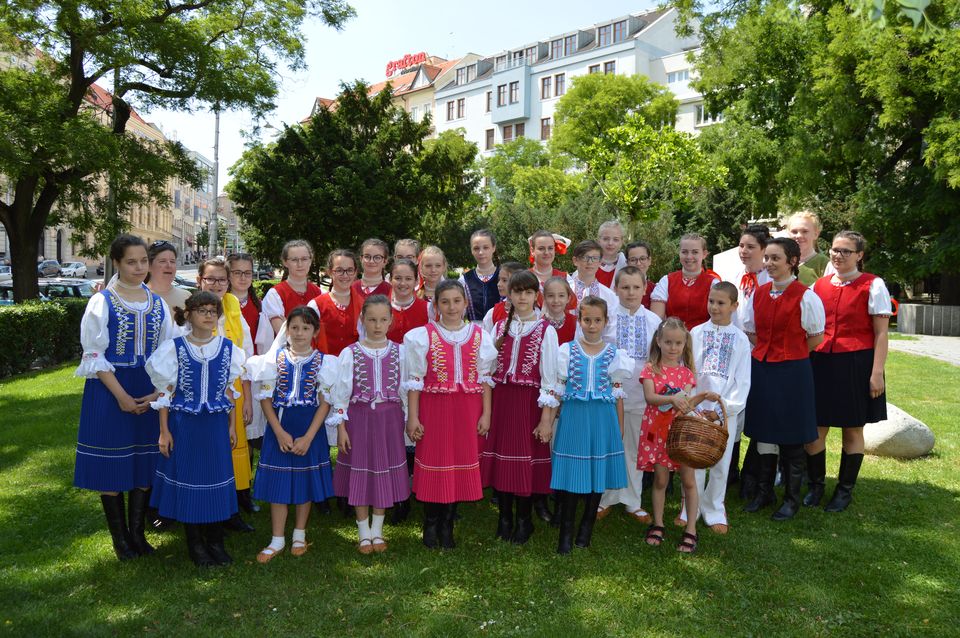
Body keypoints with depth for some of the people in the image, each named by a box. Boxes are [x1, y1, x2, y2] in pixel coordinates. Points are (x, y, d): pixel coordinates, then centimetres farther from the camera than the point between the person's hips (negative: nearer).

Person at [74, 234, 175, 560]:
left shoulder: (158, 303, 6)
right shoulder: (102, 302, -5)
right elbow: (94, 355, -9)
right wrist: (122, 396, -14)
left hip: (150, 392, 4)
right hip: (111, 390, -3)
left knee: (145, 462, 8)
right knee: (112, 462, 4)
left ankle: (137, 532, 23)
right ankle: (120, 537, 20)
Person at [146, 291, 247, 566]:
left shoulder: (228, 348, 2)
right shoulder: (174, 348, -5)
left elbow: (231, 390, 8)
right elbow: (165, 391, -3)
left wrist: (232, 425, 7)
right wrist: (164, 431, -4)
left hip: (216, 424, 2)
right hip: (184, 423, -2)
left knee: (216, 480, 8)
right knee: (188, 479, 5)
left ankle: (215, 541, 22)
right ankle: (195, 543, 20)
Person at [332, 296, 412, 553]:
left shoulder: (399, 352, 0)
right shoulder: (350, 353, -4)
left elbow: (406, 391, 4)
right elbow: (341, 393, -2)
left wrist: (409, 422, 3)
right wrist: (341, 427, -5)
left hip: (390, 419, 1)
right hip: (359, 418, -1)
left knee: (385, 472, 9)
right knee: (361, 473, 6)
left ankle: (377, 530, 27)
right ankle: (364, 533, 23)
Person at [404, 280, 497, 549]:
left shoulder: (479, 336, 5)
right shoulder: (422, 336, -1)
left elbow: (485, 378, 5)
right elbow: (415, 380, -2)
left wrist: (485, 414, 0)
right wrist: (412, 417, -6)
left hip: (467, 411, 2)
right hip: (434, 409, -2)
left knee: (462, 464, 7)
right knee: (433, 465, 3)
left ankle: (447, 525, 22)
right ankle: (430, 524, 21)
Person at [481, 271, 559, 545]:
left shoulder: (545, 330, -5)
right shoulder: (501, 326, 9)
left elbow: (549, 377, -8)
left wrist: (546, 418, -11)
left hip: (529, 402, -4)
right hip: (501, 399, 4)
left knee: (526, 459, 2)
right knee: (501, 455, 7)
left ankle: (524, 520, 22)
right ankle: (504, 518, 23)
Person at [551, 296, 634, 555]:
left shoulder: (614, 355, 5)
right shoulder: (567, 351, 1)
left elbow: (618, 394, 9)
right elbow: (557, 389, 3)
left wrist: (620, 427, 9)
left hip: (602, 419, 2)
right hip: (574, 417, -1)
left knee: (597, 474, 8)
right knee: (571, 473, -2)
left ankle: (586, 529, 24)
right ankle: (566, 534, 10)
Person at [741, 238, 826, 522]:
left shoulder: (806, 297, -10)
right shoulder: (758, 294, 5)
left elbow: (816, 338, -2)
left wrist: (788, 354, 3)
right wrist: (769, 351, 5)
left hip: (792, 371, -5)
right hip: (761, 369, 5)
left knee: (791, 436, 6)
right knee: (763, 431, 12)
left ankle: (792, 498, 21)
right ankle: (764, 492, 27)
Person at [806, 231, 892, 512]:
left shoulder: (873, 286, -3)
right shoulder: (819, 285, 9)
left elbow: (881, 334, -6)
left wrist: (877, 373, -12)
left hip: (856, 364, -3)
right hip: (821, 362, 4)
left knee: (852, 430, 7)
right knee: (815, 428, 5)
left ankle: (845, 490, 21)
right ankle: (815, 485, 22)